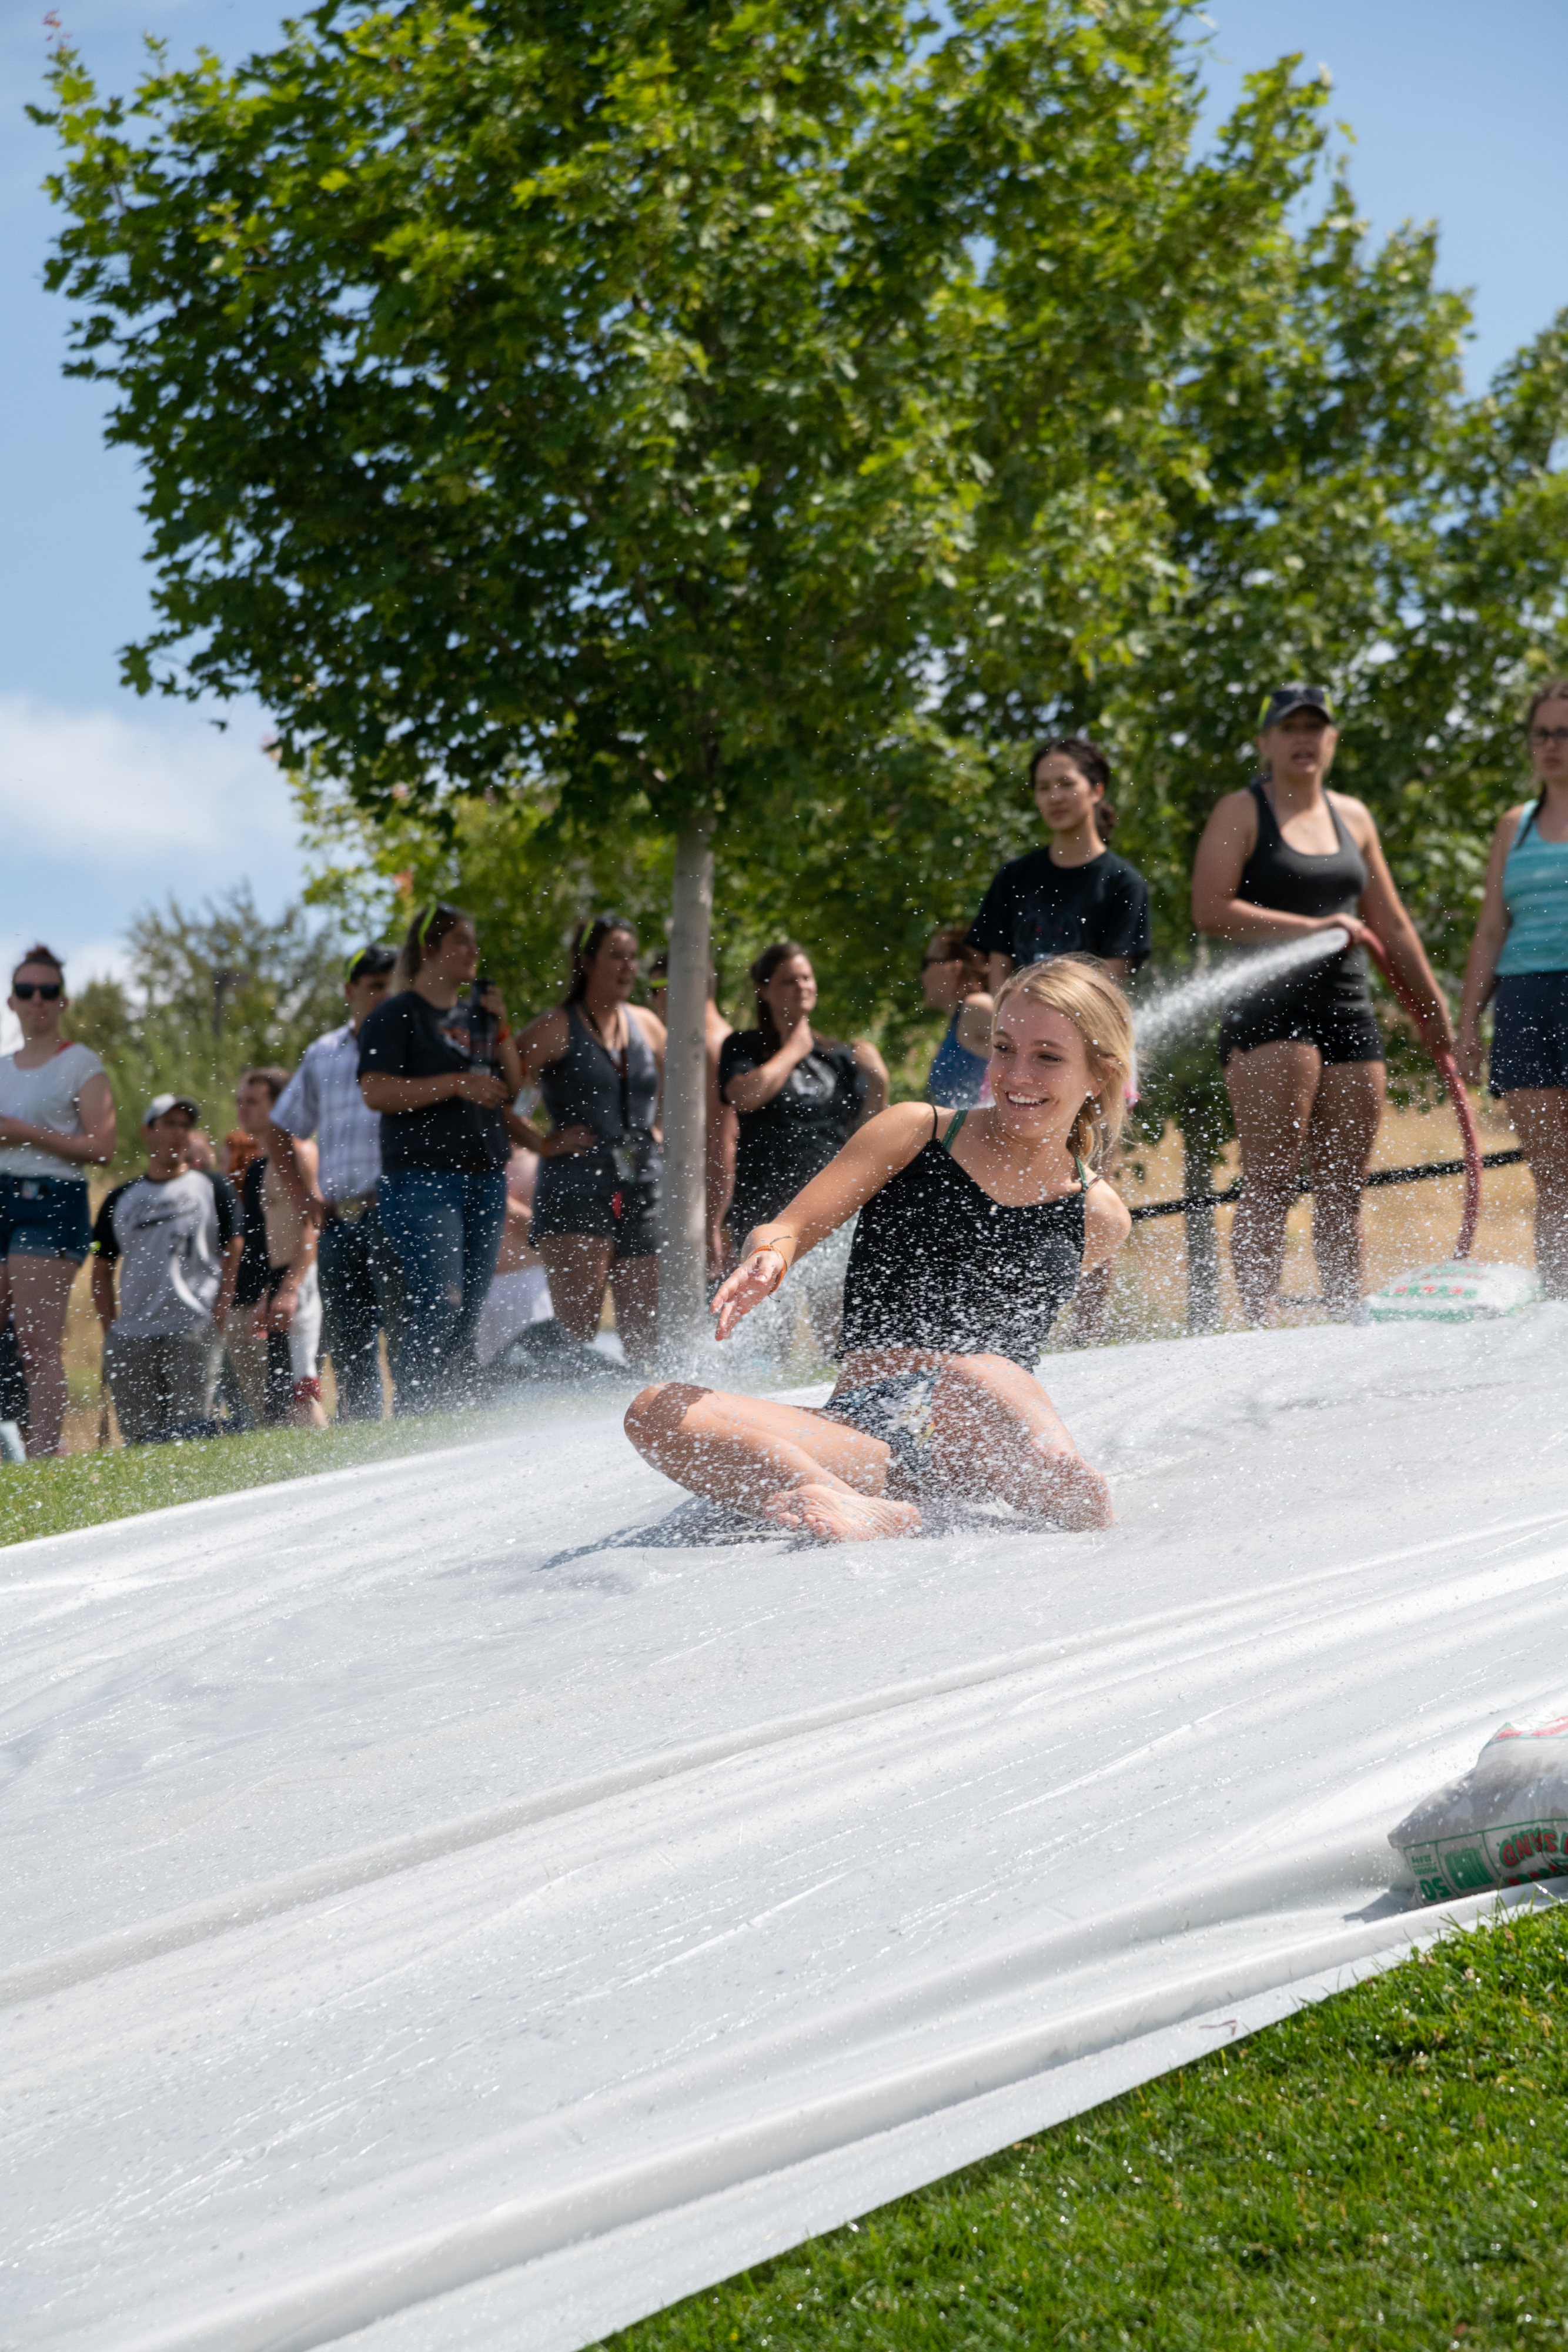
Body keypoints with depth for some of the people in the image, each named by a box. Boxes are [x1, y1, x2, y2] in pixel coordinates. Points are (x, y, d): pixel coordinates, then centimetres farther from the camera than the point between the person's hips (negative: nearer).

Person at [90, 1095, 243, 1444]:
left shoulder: (213, 1189, 10)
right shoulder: (120, 1200, 17)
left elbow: (233, 1255, 5)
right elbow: (102, 1270, 19)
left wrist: (218, 1317, -5)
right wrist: (110, 1330, 8)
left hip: (194, 1329, -3)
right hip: (130, 1335, 3)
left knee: (190, 1426, -14)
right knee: (139, 1434, -3)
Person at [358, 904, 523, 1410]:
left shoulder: (475, 1017, 19)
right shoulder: (395, 1016, -2)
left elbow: (513, 1088, 20)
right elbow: (376, 1092, -13)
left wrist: (500, 1028, 7)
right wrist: (458, 1084, -15)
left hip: (485, 1177, 7)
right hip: (422, 1177, -7)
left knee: (470, 1309, 5)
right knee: (438, 1303, -18)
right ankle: (410, 1412, -14)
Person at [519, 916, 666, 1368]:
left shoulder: (647, 1026, 15)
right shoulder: (557, 1027, -2)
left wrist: (657, 1133, 14)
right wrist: (544, 1143, -8)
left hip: (642, 1185, 6)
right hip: (576, 1183, -6)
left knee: (645, 1328, 4)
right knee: (577, 1326, -15)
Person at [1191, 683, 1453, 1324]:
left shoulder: (1353, 816, 19)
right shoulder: (1241, 812, 1)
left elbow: (1390, 923, 25)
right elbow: (1210, 910, -11)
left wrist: (1432, 1007, 25)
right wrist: (1312, 927, -14)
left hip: (1348, 1008, 6)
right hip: (1267, 1008, -6)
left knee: (1343, 1187, 6)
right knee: (1270, 1182, -13)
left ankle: (1347, 1318, 9)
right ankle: (1261, 1325, -15)